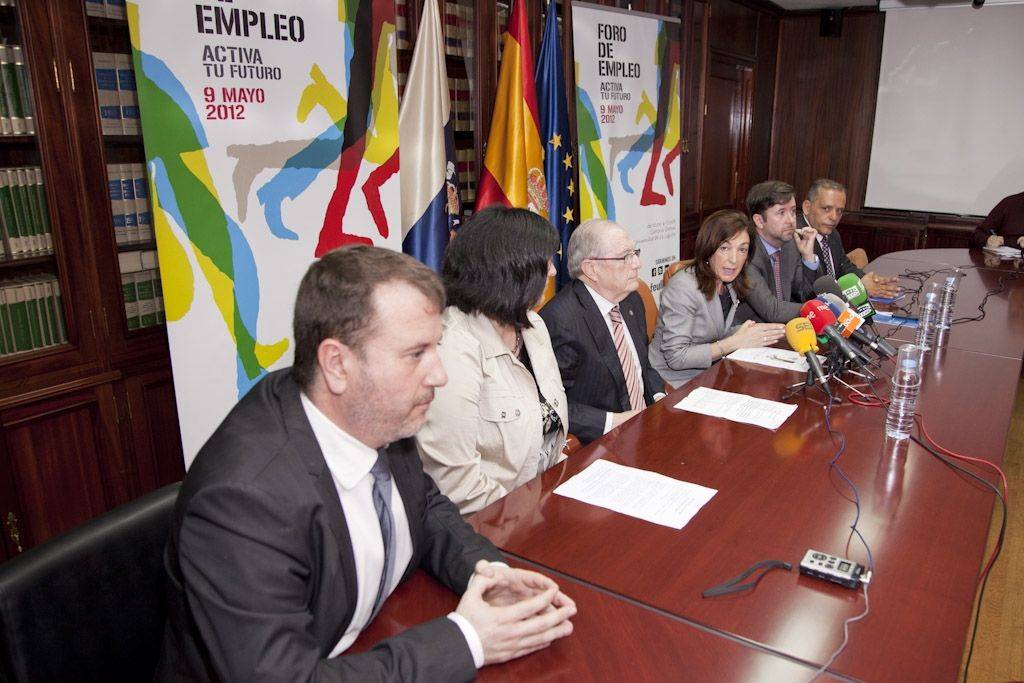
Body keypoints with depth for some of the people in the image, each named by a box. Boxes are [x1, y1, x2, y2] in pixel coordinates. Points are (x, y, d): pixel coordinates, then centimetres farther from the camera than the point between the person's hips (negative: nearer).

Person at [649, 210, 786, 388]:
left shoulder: (729, 283, 4)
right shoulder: (683, 287, -21)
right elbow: (676, 357, -22)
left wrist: (755, 332, -7)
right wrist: (735, 343, -24)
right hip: (673, 385, -7)